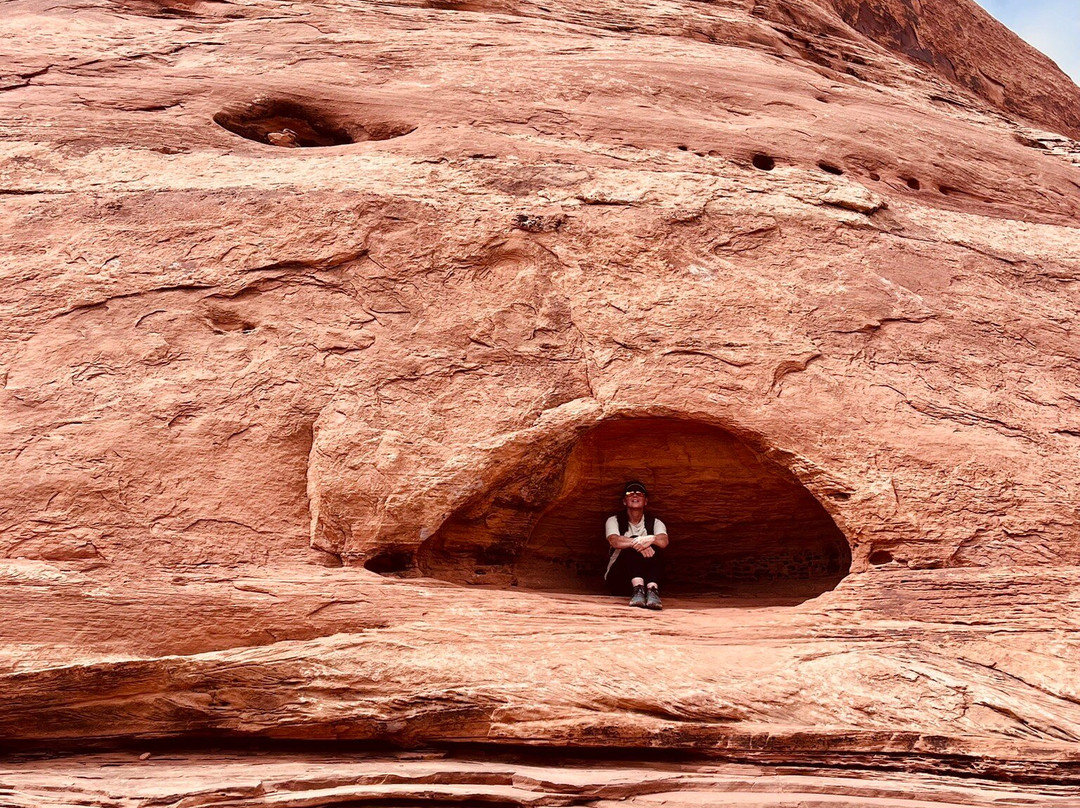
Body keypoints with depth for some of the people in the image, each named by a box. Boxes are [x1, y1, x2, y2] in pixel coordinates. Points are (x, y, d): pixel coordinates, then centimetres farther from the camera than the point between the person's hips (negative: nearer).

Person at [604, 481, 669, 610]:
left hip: (647, 577, 2)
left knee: (655, 546, -25)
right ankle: (637, 588, -53)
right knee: (632, 545, -27)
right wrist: (640, 541, -36)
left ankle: (652, 590, -50)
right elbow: (614, 541, -20)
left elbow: (664, 542, -16)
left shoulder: (655, 523, 8)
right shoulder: (614, 521, 5)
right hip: (618, 578, -1)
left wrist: (651, 539, -39)